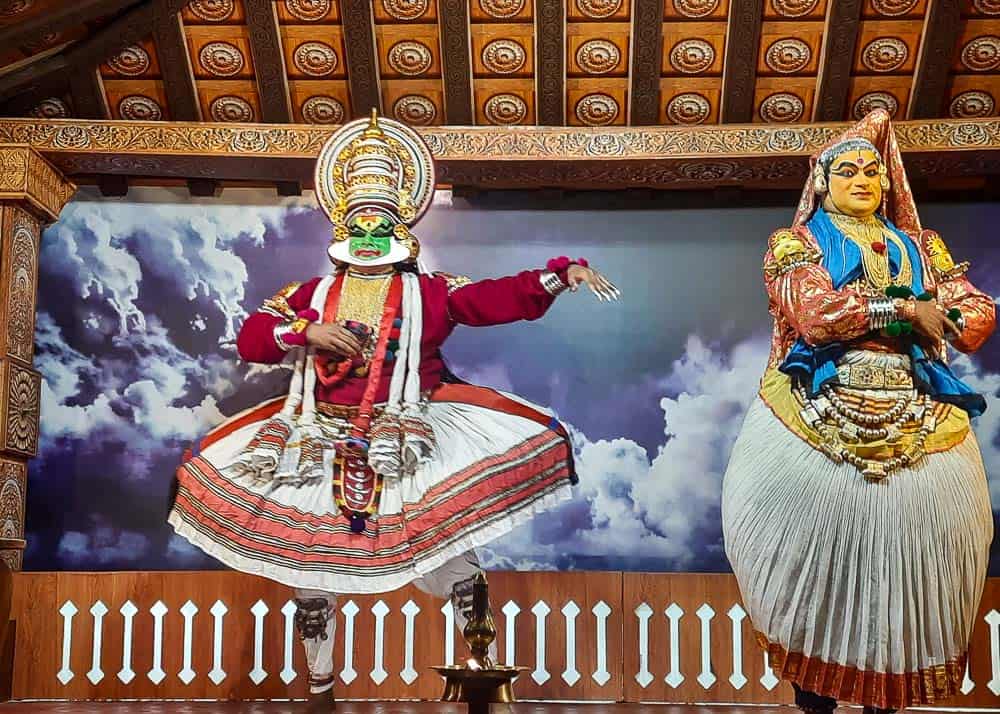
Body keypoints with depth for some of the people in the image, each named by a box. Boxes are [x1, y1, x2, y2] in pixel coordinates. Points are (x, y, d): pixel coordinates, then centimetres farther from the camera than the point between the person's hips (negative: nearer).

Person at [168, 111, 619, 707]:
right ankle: (320, 684, 26)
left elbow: (502, 298, -7)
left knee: (453, 555, -10)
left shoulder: (430, 292, 4)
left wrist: (562, 273, -21)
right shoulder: (312, 294, 9)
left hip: (412, 441, -2)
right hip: (321, 443, 2)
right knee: (310, 568, 8)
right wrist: (307, 330, -13)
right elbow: (250, 339, 4)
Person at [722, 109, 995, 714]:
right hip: (819, 425, -3)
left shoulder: (922, 246, 19)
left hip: (919, 427, 3)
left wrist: (931, 321, -9)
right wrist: (905, 308, -7)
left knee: (906, 563, 3)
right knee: (820, 561, 0)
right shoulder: (796, 245, 8)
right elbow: (815, 314, -11)